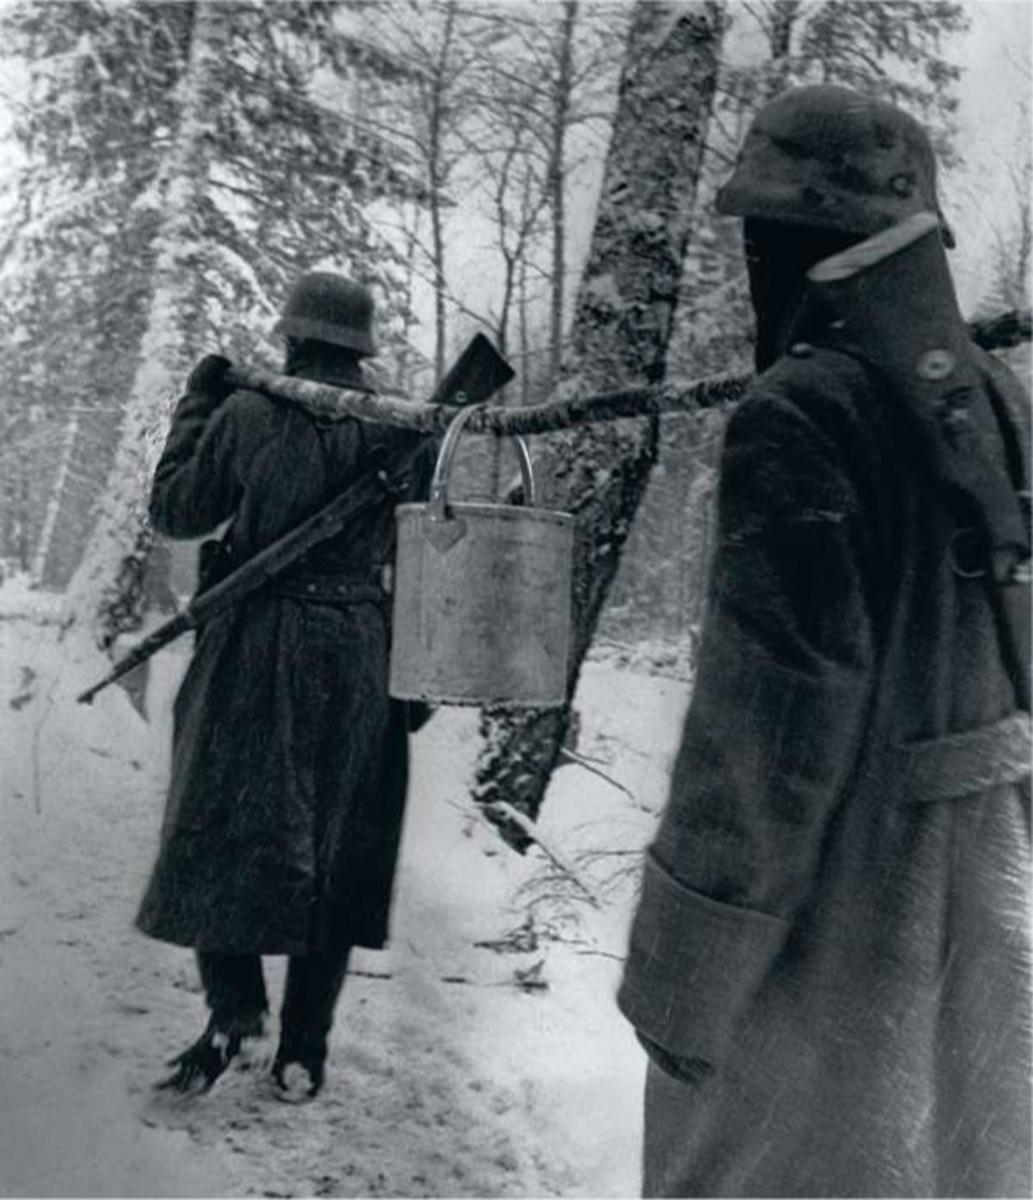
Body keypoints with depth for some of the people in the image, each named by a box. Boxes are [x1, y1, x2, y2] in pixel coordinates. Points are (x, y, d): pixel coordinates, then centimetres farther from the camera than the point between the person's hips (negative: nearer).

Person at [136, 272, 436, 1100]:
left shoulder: (248, 415, -7)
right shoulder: (406, 428, 1)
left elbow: (175, 512, 4)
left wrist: (199, 405, 12)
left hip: (257, 649, -3)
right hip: (361, 658, 3)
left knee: (225, 826, 12)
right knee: (333, 845, 11)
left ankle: (234, 1006, 1)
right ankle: (304, 1049, 16)